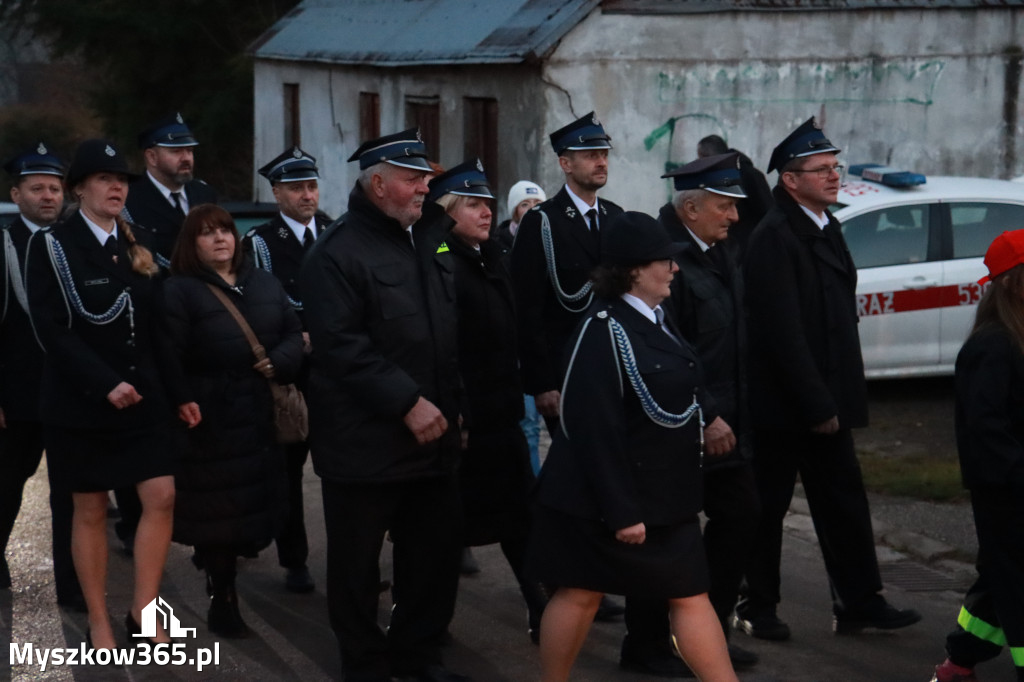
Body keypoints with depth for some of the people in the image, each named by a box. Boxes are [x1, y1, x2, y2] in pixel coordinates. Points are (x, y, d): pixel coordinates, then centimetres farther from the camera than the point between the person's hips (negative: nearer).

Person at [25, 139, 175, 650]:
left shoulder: (136, 247, 11)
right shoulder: (51, 245, -6)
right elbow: (50, 328, -15)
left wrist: (163, 385, 5)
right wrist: (105, 383, -20)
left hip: (142, 397, 5)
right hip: (80, 401, -5)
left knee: (161, 498, -5)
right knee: (90, 511, 3)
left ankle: (142, 612, 4)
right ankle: (98, 623, 12)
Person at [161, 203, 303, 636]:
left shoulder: (264, 284, 13)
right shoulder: (179, 290, -5)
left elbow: (293, 333, 11)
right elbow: (170, 353, -14)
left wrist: (279, 362, -10)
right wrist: (182, 401, -25)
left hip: (263, 413, 5)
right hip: (211, 416, -5)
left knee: (258, 500, 8)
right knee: (218, 507, 1)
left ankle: (229, 562, 29)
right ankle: (222, 598, 11)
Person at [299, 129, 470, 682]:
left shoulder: (430, 240, 11)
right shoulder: (340, 251, -12)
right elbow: (341, 344, -20)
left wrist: (453, 404, 11)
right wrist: (407, 403, -21)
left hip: (433, 434, 7)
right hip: (366, 442, -7)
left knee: (438, 550, 11)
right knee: (358, 561, 5)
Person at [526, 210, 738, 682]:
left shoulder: (654, 319, 8)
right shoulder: (604, 330, -20)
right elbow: (597, 429, -23)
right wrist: (620, 511, -23)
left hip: (664, 497, 9)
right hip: (601, 499, -8)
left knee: (690, 595, 7)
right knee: (582, 592, 5)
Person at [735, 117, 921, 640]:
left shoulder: (825, 228, 11)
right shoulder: (775, 238, -17)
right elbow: (783, 333, -21)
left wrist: (835, 399, 11)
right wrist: (817, 405, -19)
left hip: (825, 398, 8)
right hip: (782, 403, -8)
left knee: (843, 500, 11)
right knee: (768, 504, 4)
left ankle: (859, 602, 18)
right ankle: (757, 608, 16)